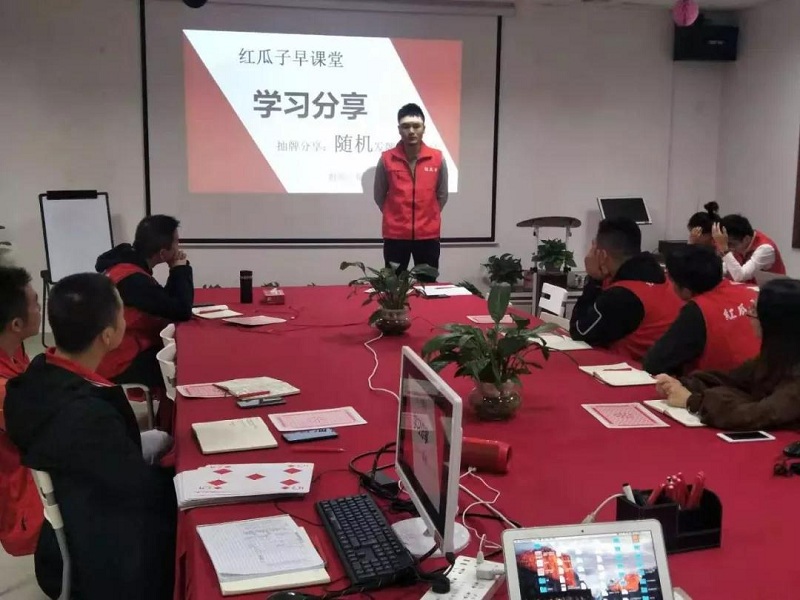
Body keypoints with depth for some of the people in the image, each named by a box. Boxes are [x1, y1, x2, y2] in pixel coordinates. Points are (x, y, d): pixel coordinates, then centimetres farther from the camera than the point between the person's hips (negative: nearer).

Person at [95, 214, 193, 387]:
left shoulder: (126, 263, 6)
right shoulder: (133, 280, -25)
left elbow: (168, 302, 12)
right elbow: (182, 311, -23)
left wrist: (177, 270, -2)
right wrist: (181, 269, -10)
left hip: (122, 354, 9)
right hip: (120, 366, -9)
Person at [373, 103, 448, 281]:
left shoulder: (438, 158, -2)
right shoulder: (386, 159, -4)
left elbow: (442, 195, 10)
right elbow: (379, 196, 8)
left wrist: (427, 217, 11)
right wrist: (394, 217, 11)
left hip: (428, 235, 1)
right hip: (395, 235, -1)